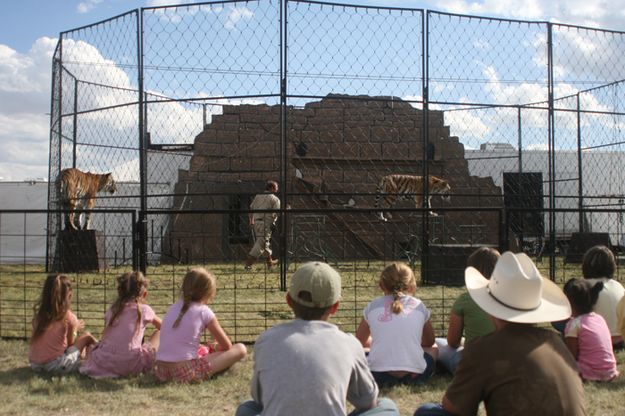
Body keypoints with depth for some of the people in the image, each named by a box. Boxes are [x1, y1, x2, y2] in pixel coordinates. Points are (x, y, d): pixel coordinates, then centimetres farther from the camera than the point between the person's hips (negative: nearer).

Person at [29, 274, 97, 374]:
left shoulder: (38, 314, 4)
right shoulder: (69, 317, -9)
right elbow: (70, 343, 1)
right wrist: (75, 329, 21)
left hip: (35, 364, 6)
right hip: (55, 365, -6)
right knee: (87, 336, 11)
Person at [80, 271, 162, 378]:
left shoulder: (112, 309, 13)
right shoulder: (144, 310, 4)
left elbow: (104, 338, 13)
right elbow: (162, 326, 22)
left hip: (104, 364, 4)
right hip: (130, 366, -4)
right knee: (159, 334, 15)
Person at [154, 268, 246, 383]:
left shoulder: (173, 308, 16)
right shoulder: (204, 311, 0)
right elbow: (227, 345, 9)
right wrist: (217, 347, 32)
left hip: (161, 372, 7)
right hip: (186, 373, -7)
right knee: (240, 349, -1)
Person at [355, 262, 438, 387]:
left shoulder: (372, 306, 11)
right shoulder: (419, 306, 11)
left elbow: (360, 341, 27)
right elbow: (429, 342, 27)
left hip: (378, 376, -1)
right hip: (413, 376, 2)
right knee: (433, 349, 31)